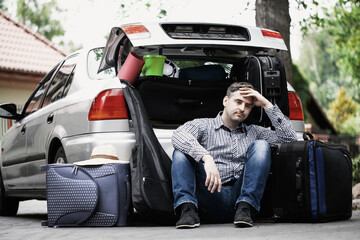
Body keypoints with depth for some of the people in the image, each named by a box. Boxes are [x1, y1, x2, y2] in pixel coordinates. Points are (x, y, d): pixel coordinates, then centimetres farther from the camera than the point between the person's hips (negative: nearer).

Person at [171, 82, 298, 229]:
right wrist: (206, 158, -27)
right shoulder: (203, 125, 12)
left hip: (241, 194, 2)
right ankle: (187, 209, -38)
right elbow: (178, 135, -11)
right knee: (182, 150, -17)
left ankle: (245, 208, -28)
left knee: (261, 145, -13)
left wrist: (266, 104, 11)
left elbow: (290, 138, 12)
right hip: (213, 198, -2)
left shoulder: (253, 132, 24)